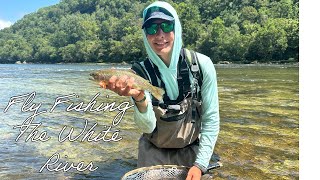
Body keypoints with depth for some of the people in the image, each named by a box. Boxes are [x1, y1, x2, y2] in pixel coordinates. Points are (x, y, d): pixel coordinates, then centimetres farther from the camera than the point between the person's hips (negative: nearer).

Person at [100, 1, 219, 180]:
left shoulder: (201, 64, -18)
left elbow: (211, 119, -13)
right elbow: (148, 127, -22)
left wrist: (200, 164, -16)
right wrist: (139, 98, -40)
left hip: (191, 150, 0)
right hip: (154, 151, 1)